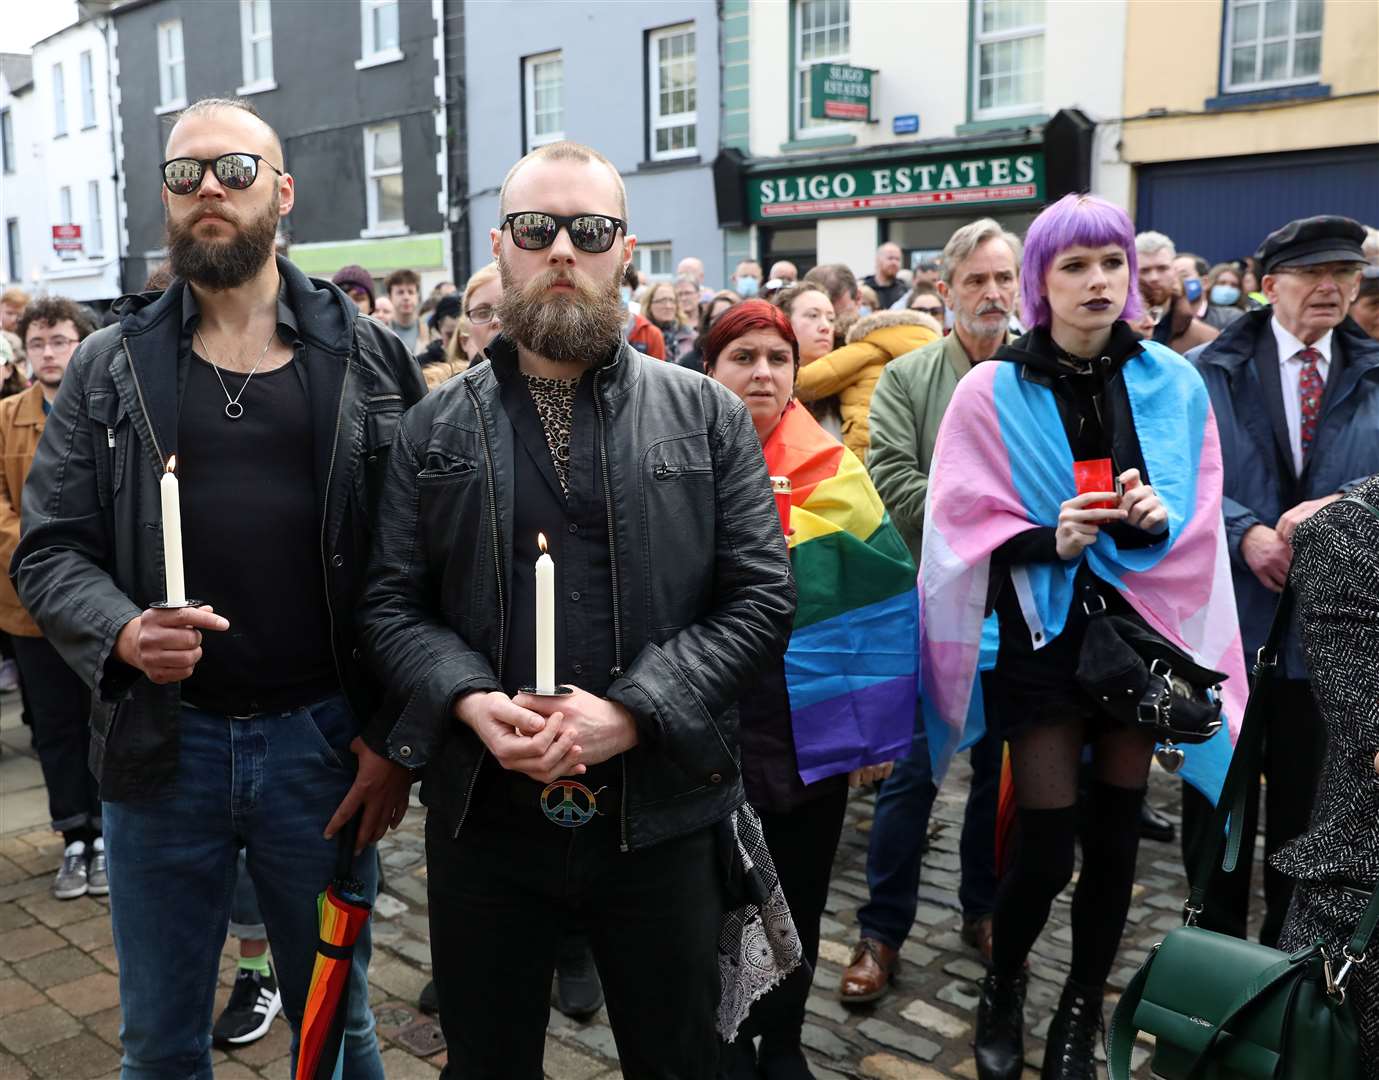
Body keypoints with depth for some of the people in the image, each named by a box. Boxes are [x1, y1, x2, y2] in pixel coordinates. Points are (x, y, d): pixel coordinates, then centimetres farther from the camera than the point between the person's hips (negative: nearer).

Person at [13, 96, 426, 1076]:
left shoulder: (371, 359, 0)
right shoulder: (108, 367, 3)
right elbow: (50, 548, 1)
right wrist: (121, 632, -20)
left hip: (321, 739, -1)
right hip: (160, 740, 1)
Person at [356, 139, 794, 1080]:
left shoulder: (709, 418, 1)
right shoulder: (435, 430, 5)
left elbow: (764, 596, -5)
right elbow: (392, 604, 3)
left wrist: (632, 710, -16)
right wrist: (470, 703, -16)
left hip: (661, 815, -1)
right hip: (482, 816, 1)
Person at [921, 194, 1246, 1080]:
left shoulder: (1174, 384, 1)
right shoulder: (993, 391, -7)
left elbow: (1201, 515, 3)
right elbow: (965, 523, -8)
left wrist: (1159, 519, -18)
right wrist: (1050, 541, -23)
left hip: (1140, 629, 3)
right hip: (1043, 634, -3)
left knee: (1115, 834, 9)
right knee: (1048, 843, -1)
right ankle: (1004, 985, 28)